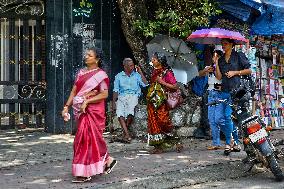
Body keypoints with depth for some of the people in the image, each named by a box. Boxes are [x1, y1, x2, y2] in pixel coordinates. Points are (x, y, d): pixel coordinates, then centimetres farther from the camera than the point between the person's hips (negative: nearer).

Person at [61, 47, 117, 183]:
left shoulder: (100, 74, -6)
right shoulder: (81, 72, 13)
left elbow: (104, 94, -13)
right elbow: (74, 91, 11)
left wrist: (86, 101, -18)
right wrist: (66, 106, 4)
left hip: (93, 111, -7)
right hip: (81, 111, 7)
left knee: (87, 137, -6)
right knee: (93, 138, 10)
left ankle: (84, 173, 1)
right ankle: (107, 160, 26)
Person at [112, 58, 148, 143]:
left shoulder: (136, 75, 14)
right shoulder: (118, 76, 15)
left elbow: (145, 84, 0)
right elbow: (116, 90, 11)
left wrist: (140, 72, 0)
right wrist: (114, 102, 1)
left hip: (133, 96, -1)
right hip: (121, 97, 1)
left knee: (130, 112, -28)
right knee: (119, 113, -25)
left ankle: (125, 132, -11)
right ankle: (127, 134, -26)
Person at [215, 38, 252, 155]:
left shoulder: (239, 56, 2)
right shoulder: (221, 59, 16)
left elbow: (248, 70, 2)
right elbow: (219, 77, 7)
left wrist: (235, 72, -7)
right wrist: (216, 63, -2)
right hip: (225, 91, 5)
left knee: (228, 116, -13)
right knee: (234, 117, 6)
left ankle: (228, 144, -6)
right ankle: (236, 143, 12)